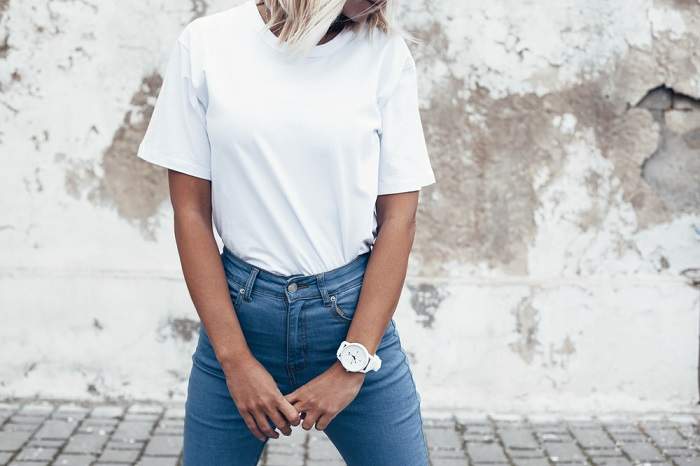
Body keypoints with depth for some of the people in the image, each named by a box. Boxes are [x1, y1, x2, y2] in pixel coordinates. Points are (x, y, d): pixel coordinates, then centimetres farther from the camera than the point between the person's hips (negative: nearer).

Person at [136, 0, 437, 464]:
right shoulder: (206, 44, -4)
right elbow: (191, 212, -2)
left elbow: (399, 217, -3)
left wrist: (352, 364, -9)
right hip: (239, 306, 0)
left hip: (355, 308, 0)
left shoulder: (386, 53, -3)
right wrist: (235, 359, -8)